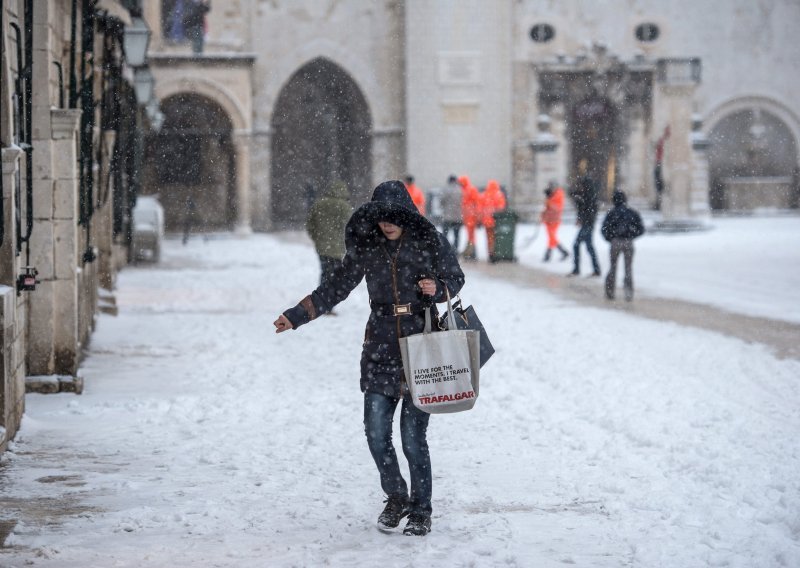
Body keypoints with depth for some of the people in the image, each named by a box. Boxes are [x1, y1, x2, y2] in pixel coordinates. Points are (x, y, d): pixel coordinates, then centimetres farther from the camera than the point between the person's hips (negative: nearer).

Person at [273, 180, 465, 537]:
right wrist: (296, 316, 10)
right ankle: (396, 497, 20)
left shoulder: (431, 243, -3)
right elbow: (336, 287, 13)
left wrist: (438, 289, -13)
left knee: (413, 437, -4)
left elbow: (455, 278, 10)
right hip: (381, 349, 3)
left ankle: (420, 511, 12)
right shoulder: (366, 248, 4)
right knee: (376, 432, -3)